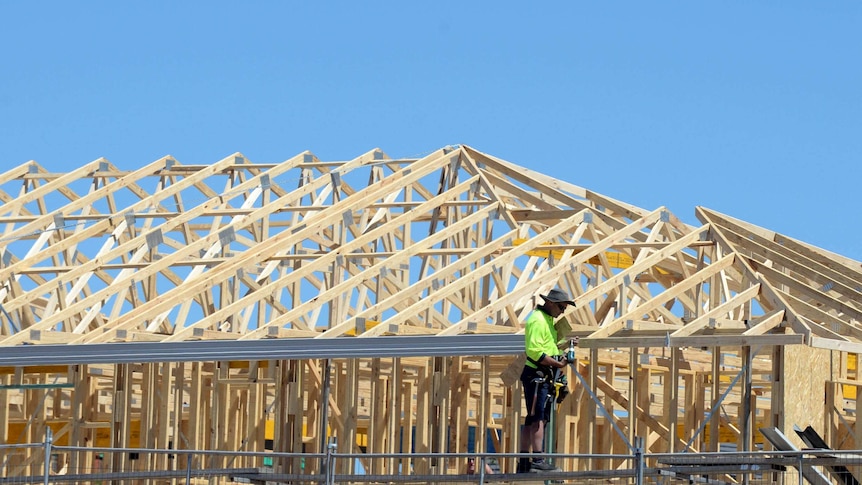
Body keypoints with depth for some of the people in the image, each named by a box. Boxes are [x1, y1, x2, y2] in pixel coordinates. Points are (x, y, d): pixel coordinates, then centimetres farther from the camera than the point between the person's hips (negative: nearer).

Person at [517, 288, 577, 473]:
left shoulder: (548, 319, 21)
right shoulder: (537, 320, -12)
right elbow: (535, 351, -21)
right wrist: (558, 364, -19)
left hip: (543, 376, 11)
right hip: (536, 374, -11)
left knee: (532, 420, 10)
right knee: (538, 418, -15)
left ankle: (524, 463, 12)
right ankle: (538, 460, -21)